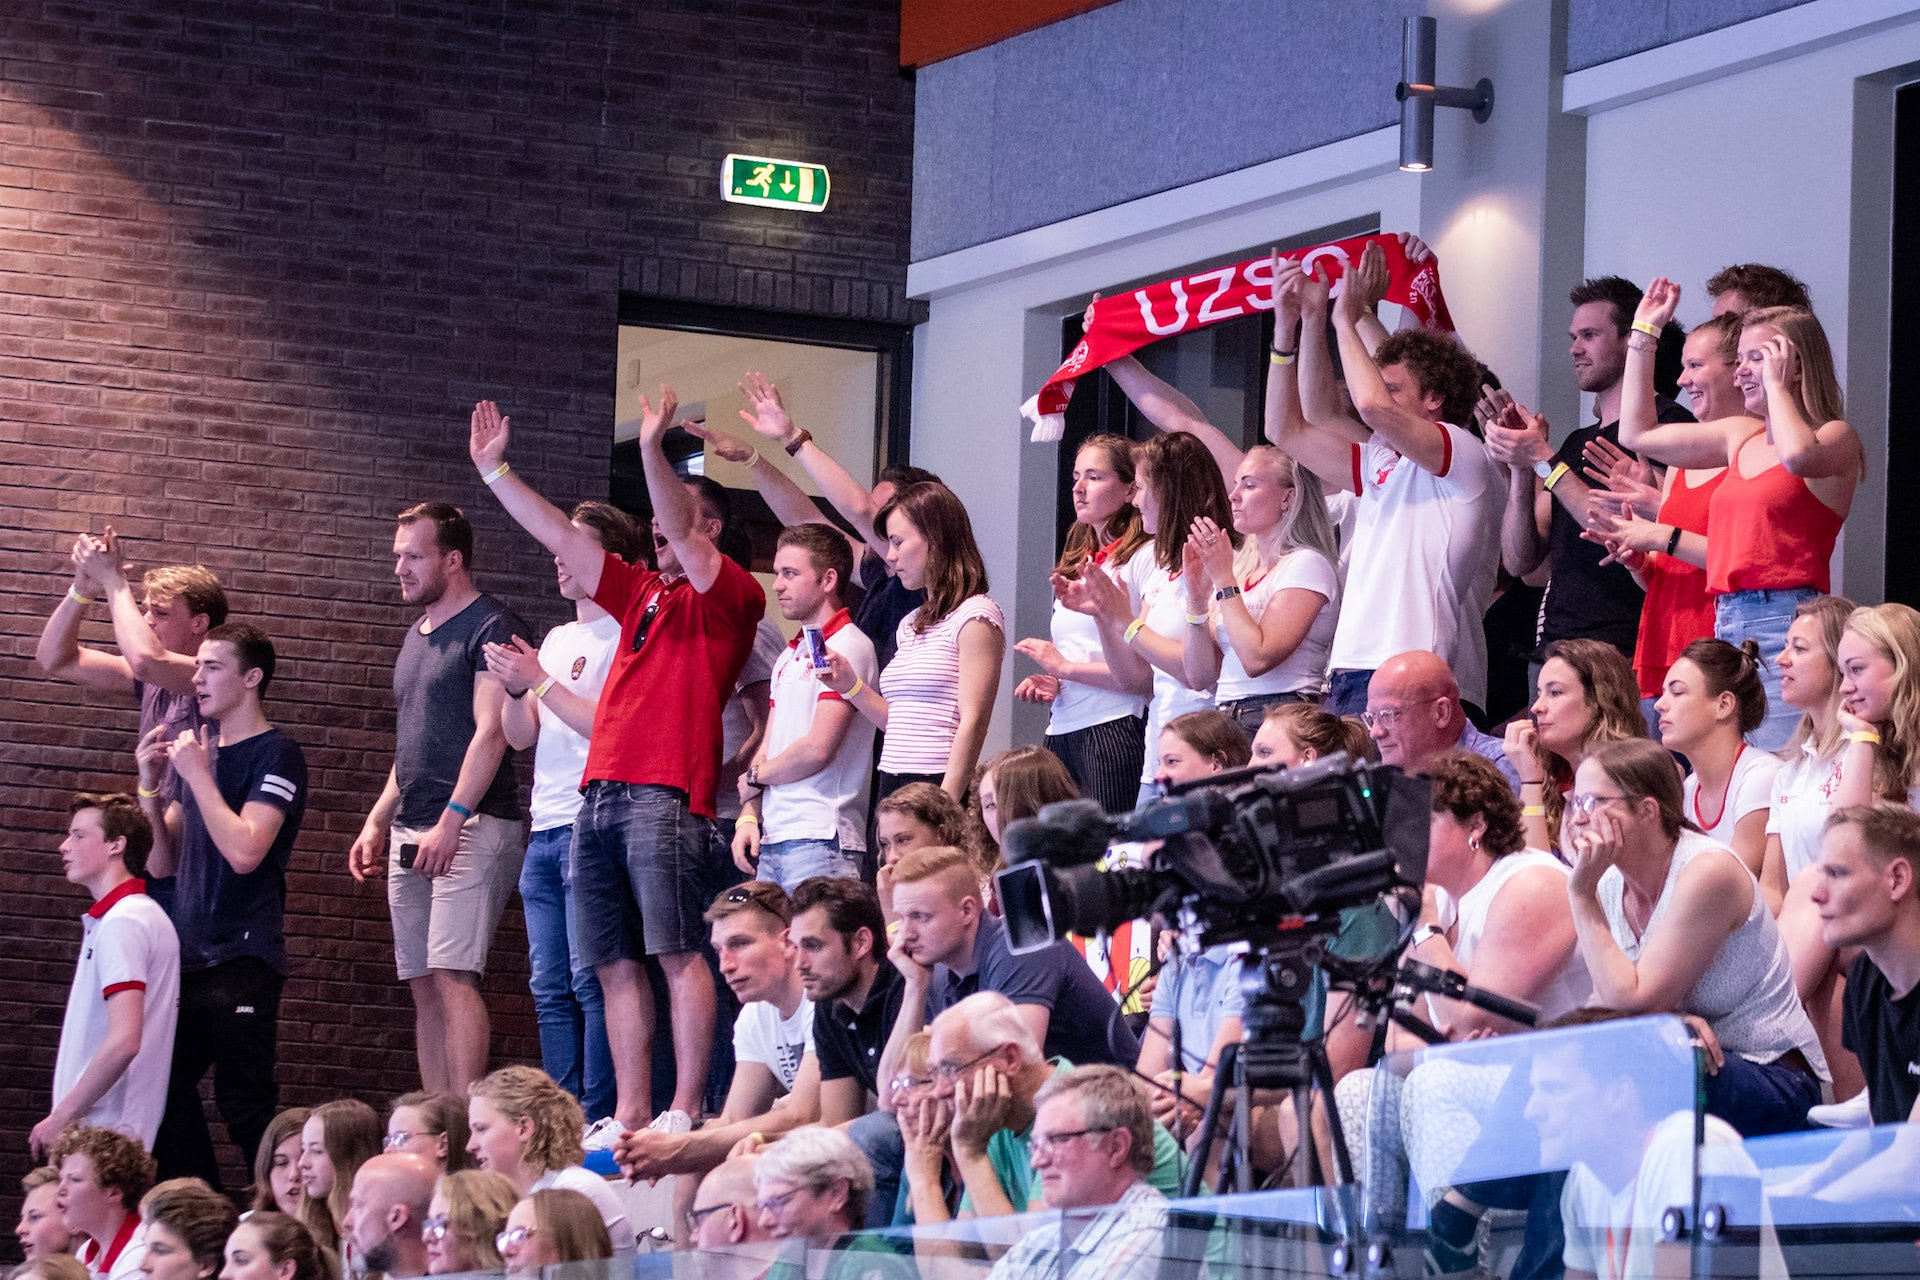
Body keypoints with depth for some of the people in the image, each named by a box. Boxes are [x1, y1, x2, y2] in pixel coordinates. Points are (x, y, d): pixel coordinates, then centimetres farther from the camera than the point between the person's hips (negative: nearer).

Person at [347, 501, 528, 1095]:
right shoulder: (418, 634, 22)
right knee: (424, 987, 4)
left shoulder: (491, 626, -5)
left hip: (470, 826, -9)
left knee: (452, 975, -17)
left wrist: (452, 821, -21)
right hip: (410, 835, 9)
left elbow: (491, 732, -14)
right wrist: (377, 822, 18)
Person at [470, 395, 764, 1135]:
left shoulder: (730, 596, 3)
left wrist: (652, 449, -24)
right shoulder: (642, 592, 24)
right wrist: (493, 470, 25)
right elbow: (559, 537, 27)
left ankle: (685, 1111, -13)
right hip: (601, 795, 8)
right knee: (615, 961, 4)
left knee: (677, 951, -11)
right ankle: (631, 1113, 5)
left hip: (666, 795, -8)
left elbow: (683, 532, -14)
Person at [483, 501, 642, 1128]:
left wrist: (541, 681, -10)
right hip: (544, 832, 8)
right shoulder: (556, 640, 21)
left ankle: (600, 1122, -11)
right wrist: (514, 688, 1)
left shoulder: (625, 635, -4)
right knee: (550, 989, 6)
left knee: (590, 981, -11)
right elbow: (521, 736, 20)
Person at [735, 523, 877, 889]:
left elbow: (818, 749, -14)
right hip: (772, 838, 8)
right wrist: (749, 817, 4)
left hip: (819, 837, -8)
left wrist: (756, 776, 2)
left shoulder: (847, 647, -8)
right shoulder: (789, 656, 20)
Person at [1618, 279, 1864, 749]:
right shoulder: (1740, 436, 19)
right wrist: (1644, 333, 26)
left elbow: (1798, 455, -26)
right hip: (1726, 627, 8)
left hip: (1786, 626, -7)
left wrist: (1776, 385, -9)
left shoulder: (1836, 437, -1)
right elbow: (1638, 433, 27)